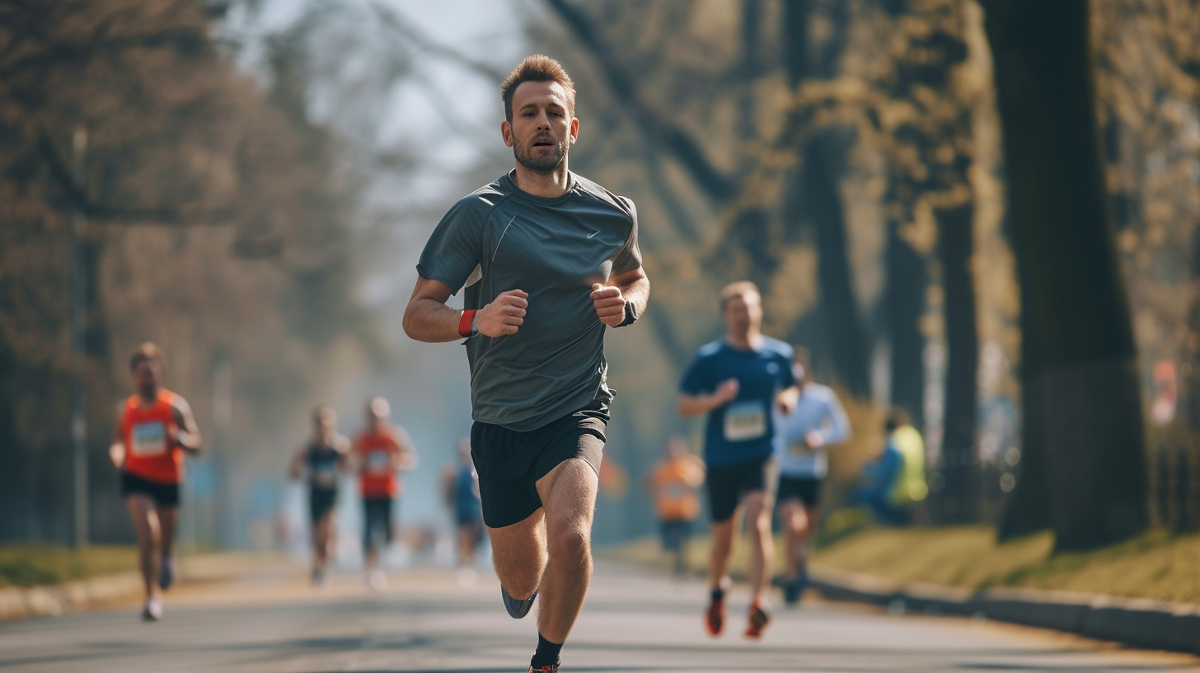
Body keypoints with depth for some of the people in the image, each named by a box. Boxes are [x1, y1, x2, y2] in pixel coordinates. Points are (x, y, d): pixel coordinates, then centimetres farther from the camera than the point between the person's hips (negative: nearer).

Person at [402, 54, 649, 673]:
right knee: (522, 583, 9)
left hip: (577, 409, 0)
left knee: (569, 531, -27)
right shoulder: (477, 215, -6)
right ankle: (521, 581, 49)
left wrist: (624, 305, 0)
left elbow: (635, 277, 24)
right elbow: (417, 315, -6)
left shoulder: (613, 214, 3)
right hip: (500, 418, 0)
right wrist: (477, 320, -27)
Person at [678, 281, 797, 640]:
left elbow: (789, 389, 22)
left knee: (759, 522, -21)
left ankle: (758, 602, -24)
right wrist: (716, 399, -21)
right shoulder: (709, 358, -3)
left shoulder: (779, 354, 4)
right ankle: (717, 591, 39)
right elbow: (684, 406, -2)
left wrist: (788, 399, -2)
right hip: (720, 458, 0)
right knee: (722, 537, 9)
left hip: (761, 452, 0)